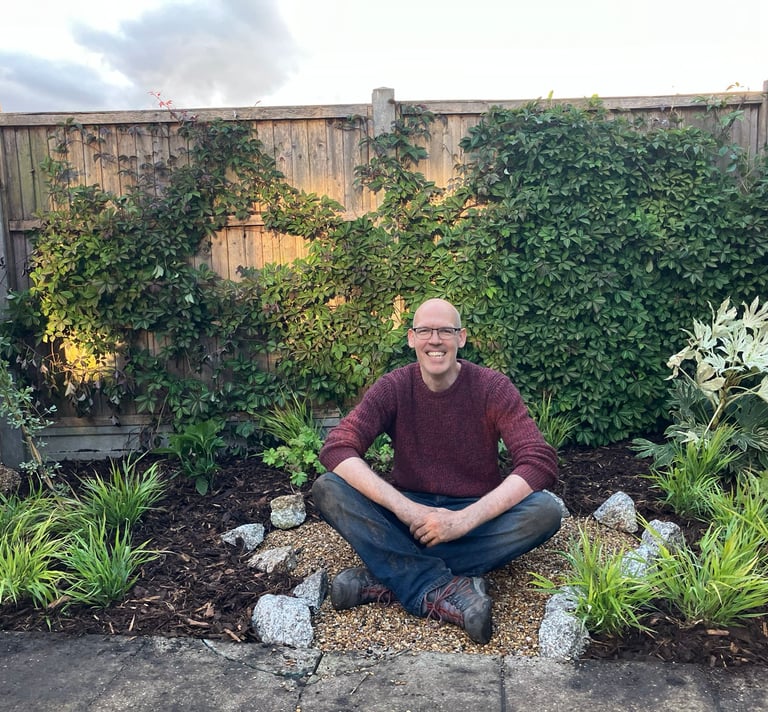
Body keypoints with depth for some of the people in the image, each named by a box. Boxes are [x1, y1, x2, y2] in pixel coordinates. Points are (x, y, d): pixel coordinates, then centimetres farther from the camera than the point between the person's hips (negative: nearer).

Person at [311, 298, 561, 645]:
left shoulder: (493, 388, -11)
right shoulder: (393, 388, -8)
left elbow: (540, 463, -20)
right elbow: (336, 449, -20)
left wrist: (464, 519, -31)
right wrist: (406, 509, -32)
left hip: (476, 515, 0)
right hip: (409, 510, 1)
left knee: (546, 511, -29)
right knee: (327, 489, -23)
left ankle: (388, 580, -27)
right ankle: (446, 591, -31)